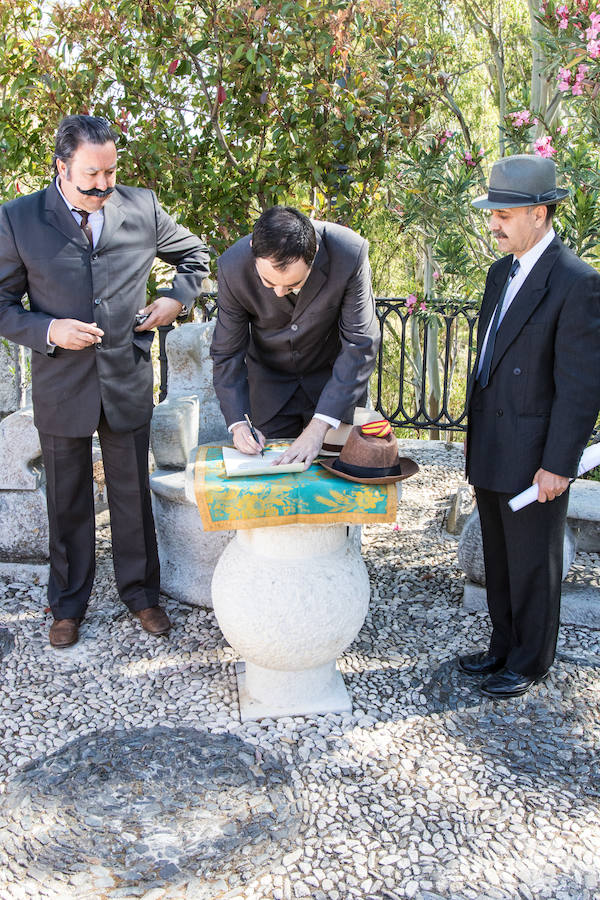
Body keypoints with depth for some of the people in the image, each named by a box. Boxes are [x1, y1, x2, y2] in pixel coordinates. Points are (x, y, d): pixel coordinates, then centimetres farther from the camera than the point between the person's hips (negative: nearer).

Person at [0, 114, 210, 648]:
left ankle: (141, 593, 32)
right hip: (61, 388, -1)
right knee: (67, 502, 13)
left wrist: (178, 298, 0)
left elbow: (195, 254, 16)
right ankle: (68, 605, 32)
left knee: (133, 495, 12)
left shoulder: (142, 208, 0)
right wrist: (47, 331, -18)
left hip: (128, 384, 1)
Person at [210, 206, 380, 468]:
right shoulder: (233, 267, -24)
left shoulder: (350, 254, -29)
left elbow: (360, 346, -26)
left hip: (334, 377, -1)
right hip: (269, 385, 1)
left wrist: (319, 427, -31)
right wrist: (238, 423, -26)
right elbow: (227, 352, -13)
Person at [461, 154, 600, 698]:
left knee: (533, 565, 9)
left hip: (534, 457, -8)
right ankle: (504, 646, 37)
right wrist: (477, 434, 16)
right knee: (498, 558, 19)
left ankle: (530, 663, 27)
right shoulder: (503, 271, 10)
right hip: (491, 450, 8)